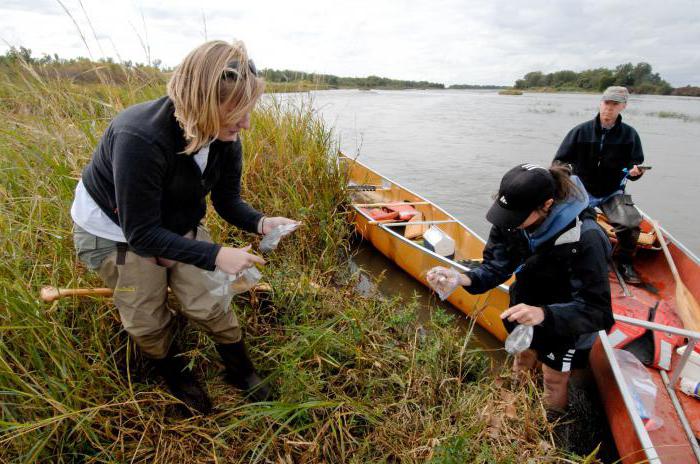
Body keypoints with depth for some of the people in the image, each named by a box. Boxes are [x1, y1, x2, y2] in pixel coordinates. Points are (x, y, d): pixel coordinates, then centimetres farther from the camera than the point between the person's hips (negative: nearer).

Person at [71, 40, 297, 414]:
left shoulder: (226, 140, -19)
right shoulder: (140, 138, -38)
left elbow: (228, 201, -7)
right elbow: (141, 234, -33)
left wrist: (259, 222, -27)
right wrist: (215, 255, -37)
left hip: (177, 222, 5)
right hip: (114, 229, -4)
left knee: (211, 302, 2)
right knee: (147, 321, 7)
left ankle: (241, 370, 27)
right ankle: (176, 375, 37)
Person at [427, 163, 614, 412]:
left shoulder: (584, 239, -37)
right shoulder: (511, 218, -24)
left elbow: (597, 310, -34)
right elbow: (496, 267, -17)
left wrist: (544, 314, -49)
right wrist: (463, 278, -37)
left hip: (568, 322, -4)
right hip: (527, 306, 5)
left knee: (554, 382, 17)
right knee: (522, 358, 28)